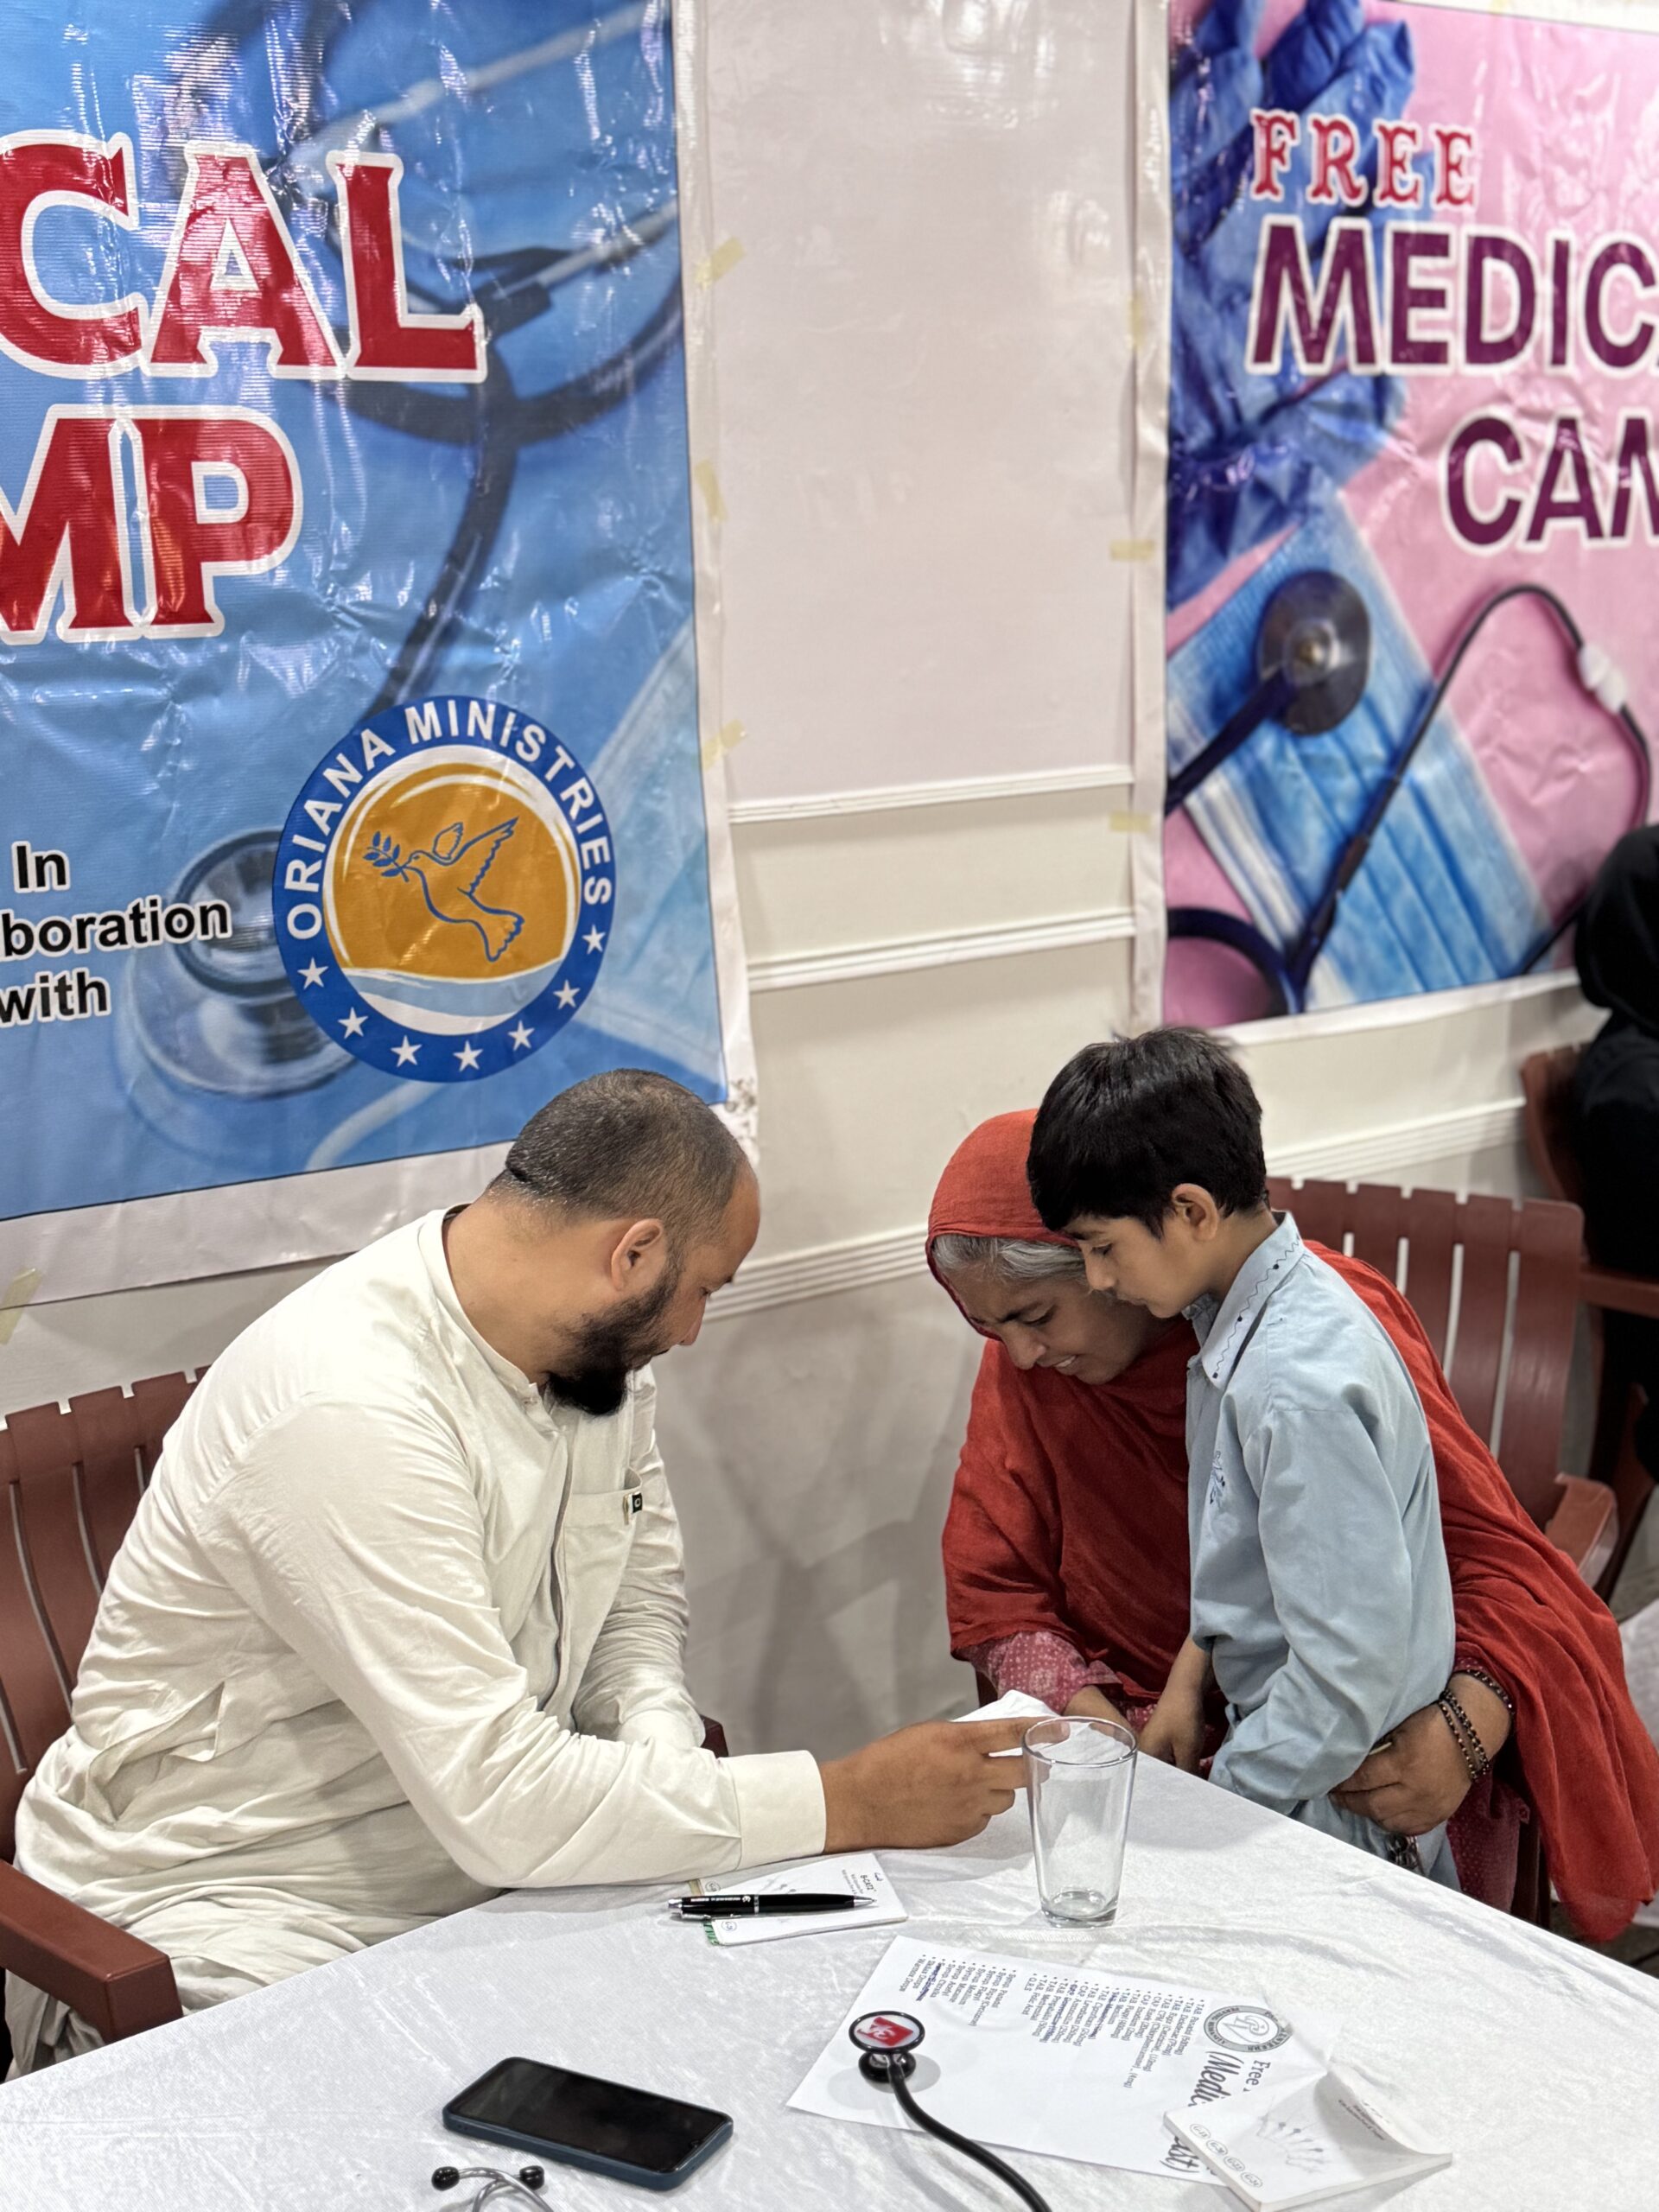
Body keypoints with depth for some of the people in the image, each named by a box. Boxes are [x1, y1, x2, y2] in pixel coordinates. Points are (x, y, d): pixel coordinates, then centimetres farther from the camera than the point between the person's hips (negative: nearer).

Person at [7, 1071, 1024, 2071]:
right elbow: (502, 1801, -31)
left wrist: (662, 1754, -12)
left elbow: (639, 1589, 11)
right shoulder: (354, 1410, -29)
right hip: (233, 1910, -8)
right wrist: (848, 1803, -25)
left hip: (481, 1866, 8)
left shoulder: (594, 1347, 0)